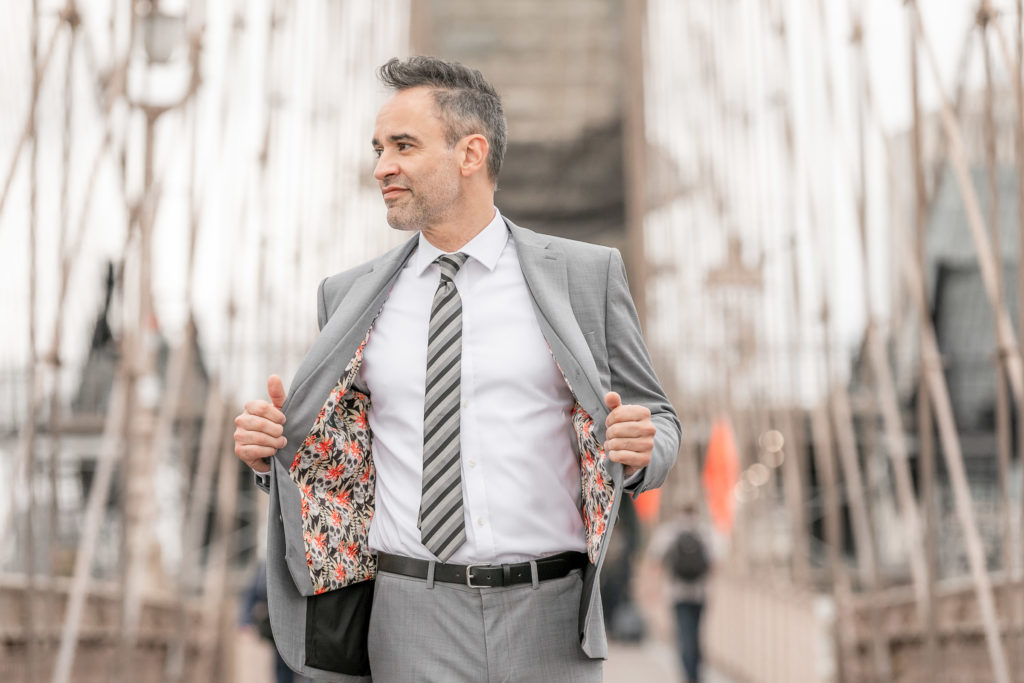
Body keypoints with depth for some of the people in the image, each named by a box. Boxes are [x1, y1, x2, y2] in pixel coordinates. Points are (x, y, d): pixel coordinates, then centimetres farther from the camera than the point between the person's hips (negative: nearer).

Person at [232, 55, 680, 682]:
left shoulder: (587, 275, 2)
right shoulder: (350, 298, 8)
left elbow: (658, 420, 7)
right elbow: (331, 458, 15)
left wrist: (640, 447, -15)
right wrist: (270, 449, -6)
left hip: (548, 624, -1)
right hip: (412, 630, 1)